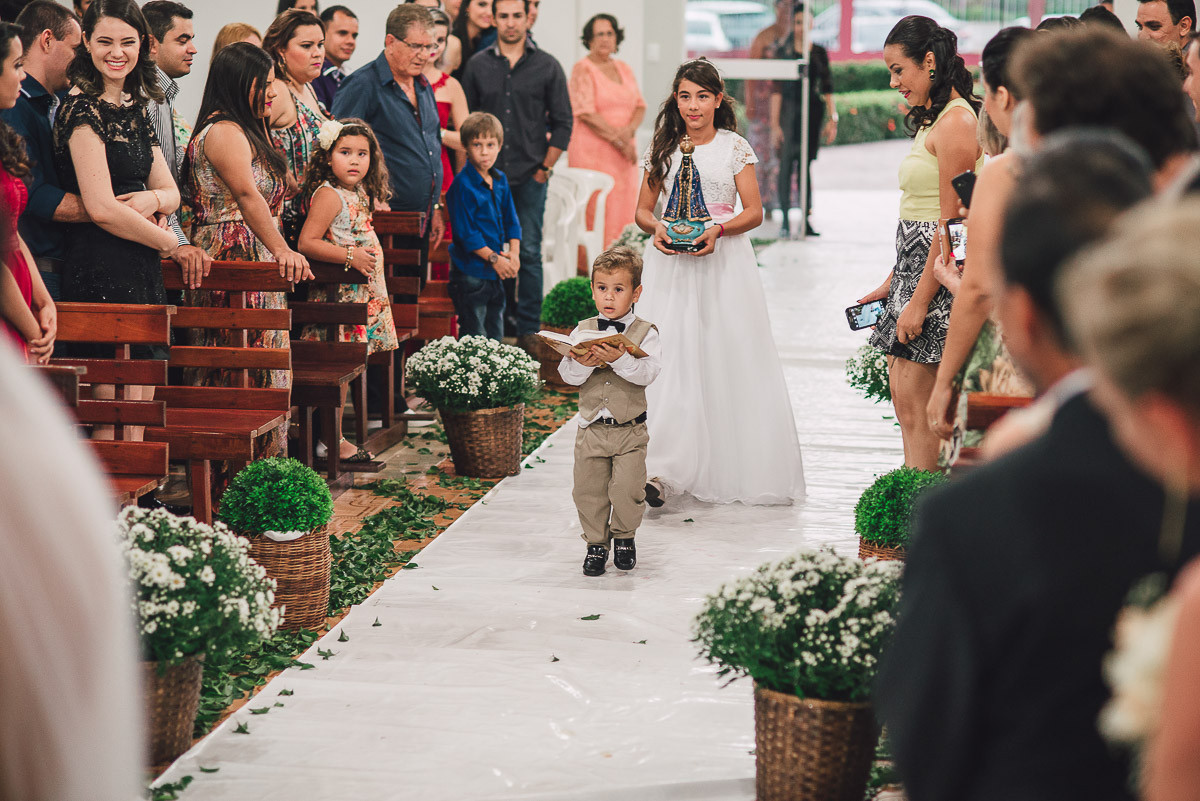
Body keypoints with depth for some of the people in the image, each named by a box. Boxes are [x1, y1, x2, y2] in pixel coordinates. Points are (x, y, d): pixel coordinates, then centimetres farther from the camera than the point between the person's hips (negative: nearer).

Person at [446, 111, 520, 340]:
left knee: (495, 336, 13)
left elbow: (511, 220, 14)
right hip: (470, 271, -7)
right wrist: (493, 258, -15)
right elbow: (465, 232, -16)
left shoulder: (501, 180, 9)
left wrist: (514, 252, -2)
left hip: (496, 272, 7)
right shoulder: (462, 184, -14)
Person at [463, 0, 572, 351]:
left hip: (530, 177, -1)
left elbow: (562, 123, 5)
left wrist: (545, 168, 0)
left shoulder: (547, 67, 3)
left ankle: (528, 329, 5)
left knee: (529, 253, -2)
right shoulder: (478, 66, 7)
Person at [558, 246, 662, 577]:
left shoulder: (645, 332, -4)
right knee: (588, 491, 6)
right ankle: (596, 543, 23)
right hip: (591, 427, 3)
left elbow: (648, 373, -17)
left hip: (629, 429, -3)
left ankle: (624, 536, 22)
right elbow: (567, 375, -3)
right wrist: (583, 364, -23)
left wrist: (619, 359, -31)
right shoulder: (582, 331, 4)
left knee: (628, 490, -4)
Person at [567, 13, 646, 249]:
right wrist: (617, 139, -14)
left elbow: (640, 106, 12)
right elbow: (586, 113, -12)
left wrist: (630, 130, -9)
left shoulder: (624, 69, 16)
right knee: (595, 213, -8)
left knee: (623, 209, 5)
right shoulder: (583, 69, -4)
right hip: (592, 152, -6)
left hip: (623, 154, 6)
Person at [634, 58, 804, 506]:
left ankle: (732, 467, 4)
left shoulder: (735, 148, 5)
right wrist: (656, 227, -8)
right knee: (669, 362, -9)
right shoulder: (662, 149, 11)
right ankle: (662, 471, -16)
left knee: (728, 360, -5)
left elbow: (754, 211, 1)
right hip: (671, 263, 1)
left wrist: (719, 229, -16)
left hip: (724, 260, -1)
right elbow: (642, 209, 15)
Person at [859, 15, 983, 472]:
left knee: (916, 404, -8)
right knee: (904, 397, 10)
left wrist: (920, 300, -19)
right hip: (913, 265, 10)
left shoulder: (955, 121, -15)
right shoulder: (932, 120, 16)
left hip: (939, 269, -10)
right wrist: (891, 284, 19)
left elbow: (951, 222, -19)